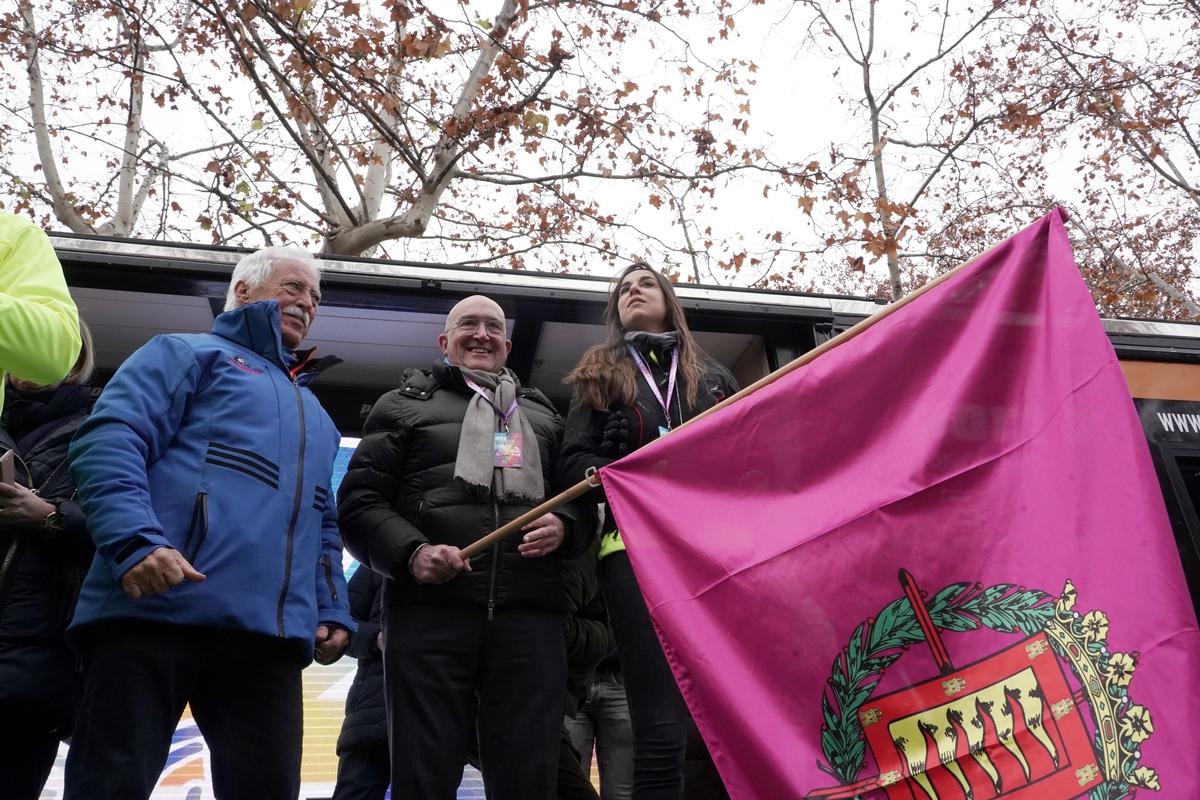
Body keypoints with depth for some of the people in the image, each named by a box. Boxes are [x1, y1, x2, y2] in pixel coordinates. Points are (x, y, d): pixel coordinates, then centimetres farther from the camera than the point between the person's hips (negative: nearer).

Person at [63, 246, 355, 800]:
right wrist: (136, 541, -22)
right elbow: (109, 440, -5)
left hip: (271, 634, 6)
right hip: (155, 604, -6)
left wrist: (332, 610, 16)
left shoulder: (315, 414, 33)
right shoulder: (189, 354, 12)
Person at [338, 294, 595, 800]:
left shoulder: (544, 415, 25)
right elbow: (358, 500, 8)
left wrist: (564, 527, -1)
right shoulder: (406, 404, 17)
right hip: (428, 610, -2)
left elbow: (583, 500, 24)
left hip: (530, 612, 2)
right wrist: (411, 553, -10)